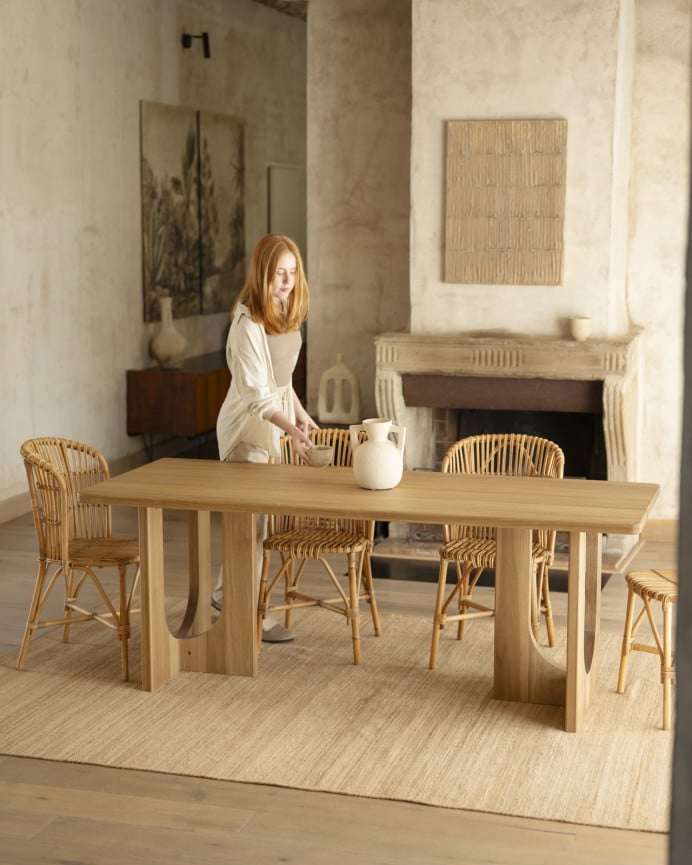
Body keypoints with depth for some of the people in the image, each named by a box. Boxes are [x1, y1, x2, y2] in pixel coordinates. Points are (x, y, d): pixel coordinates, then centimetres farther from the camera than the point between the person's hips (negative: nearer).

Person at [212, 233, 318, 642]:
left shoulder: (284, 312, 4)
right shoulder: (248, 323, -22)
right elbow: (257, 394, -26)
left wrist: (301, 414, 18)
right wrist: (293, 430, -37)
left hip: (277, 417, 8)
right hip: (250, 424, -8)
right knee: (253, 517, -2)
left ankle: (227, 593, 32)